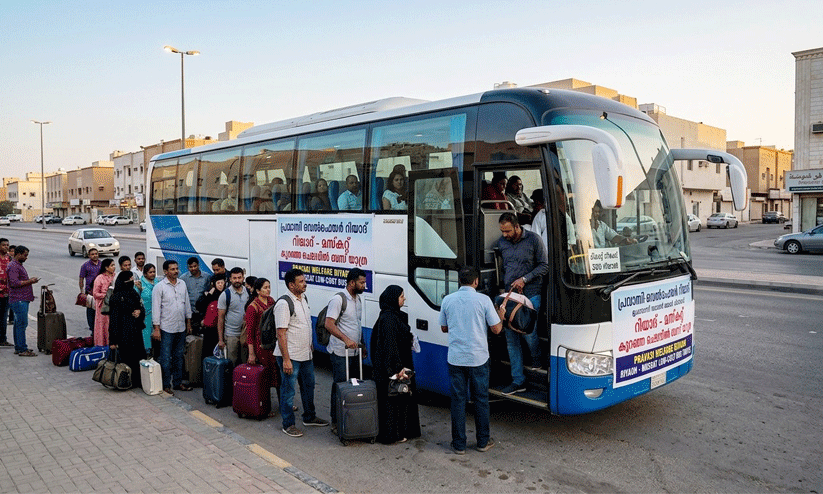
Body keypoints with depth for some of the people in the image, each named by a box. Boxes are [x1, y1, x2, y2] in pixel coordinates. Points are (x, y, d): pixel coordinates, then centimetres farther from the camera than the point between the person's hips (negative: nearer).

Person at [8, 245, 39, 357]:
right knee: (21, 324, -9)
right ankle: (22, 349, -8)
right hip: (19, 300, -11)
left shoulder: (19, 265, 20)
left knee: (18, 324, 13)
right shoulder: (13, 266, -13)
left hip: (22, 299, 11)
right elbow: (14, 283, -22)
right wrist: (29, 281, -15)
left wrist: (30, 280, 15)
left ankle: (18, 347, 19)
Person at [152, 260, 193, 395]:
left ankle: (178, 382, 22)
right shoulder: (159, 287, -7)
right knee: (166, 358, 0)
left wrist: (188, 323, 14)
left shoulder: (182, 284, 8)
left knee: (179, 356, 12)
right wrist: (156, 328, -12)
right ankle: (166, 385, 9)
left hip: (181, 328, 5)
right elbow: (156, 308, -9)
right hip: (166, 328, -5)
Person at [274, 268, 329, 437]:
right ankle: (288, 425, 17)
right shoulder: (284, 303, -19)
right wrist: (286, 359, -23)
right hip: (290, 356, -9)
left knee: (309, 386, 19)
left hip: (306, 354, 9)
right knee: (288, 390, 4)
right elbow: (281, 334, -21)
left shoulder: (303, 298, 8)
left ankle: (309, 417, 35)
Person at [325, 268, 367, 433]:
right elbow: (329, 324, -22)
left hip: (354, 351, 8)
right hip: (340, 353, -8)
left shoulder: (359, 299, 11)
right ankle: (336, 422, 10)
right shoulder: (338, 299, -16)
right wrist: (346, 339, -29)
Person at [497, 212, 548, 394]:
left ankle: (536, 359, 28)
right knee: (511, 338, 3)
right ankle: (518, 381, 12)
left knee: (528, 332, -8)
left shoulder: (533, 239, -4)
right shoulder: (501, 243, 9)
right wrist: (503, 287, 9)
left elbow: (544, 266, -2)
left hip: (530, 295, -4)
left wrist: (524, 279, -12)